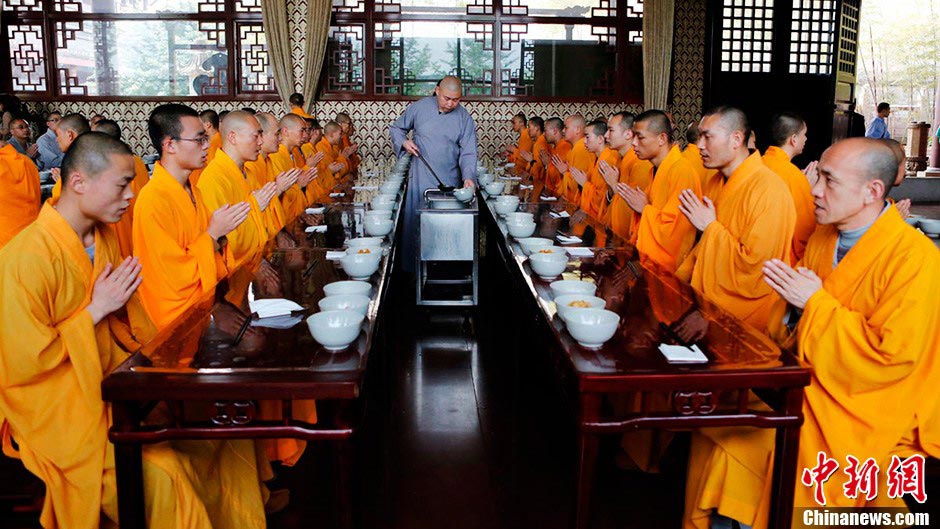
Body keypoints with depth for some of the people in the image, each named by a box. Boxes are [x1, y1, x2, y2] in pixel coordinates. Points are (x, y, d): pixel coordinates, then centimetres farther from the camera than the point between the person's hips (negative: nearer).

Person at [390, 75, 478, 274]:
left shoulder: (464, 118, -1)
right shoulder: (418, 108, -1)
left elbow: (468, 152, -6)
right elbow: (396, 128, 13)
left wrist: (468, 177, -22)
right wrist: (404, 142, -9)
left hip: (450, 182, 1)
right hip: (420, 180, 0)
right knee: (415, 222, 0)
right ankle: (413, 270, 9)